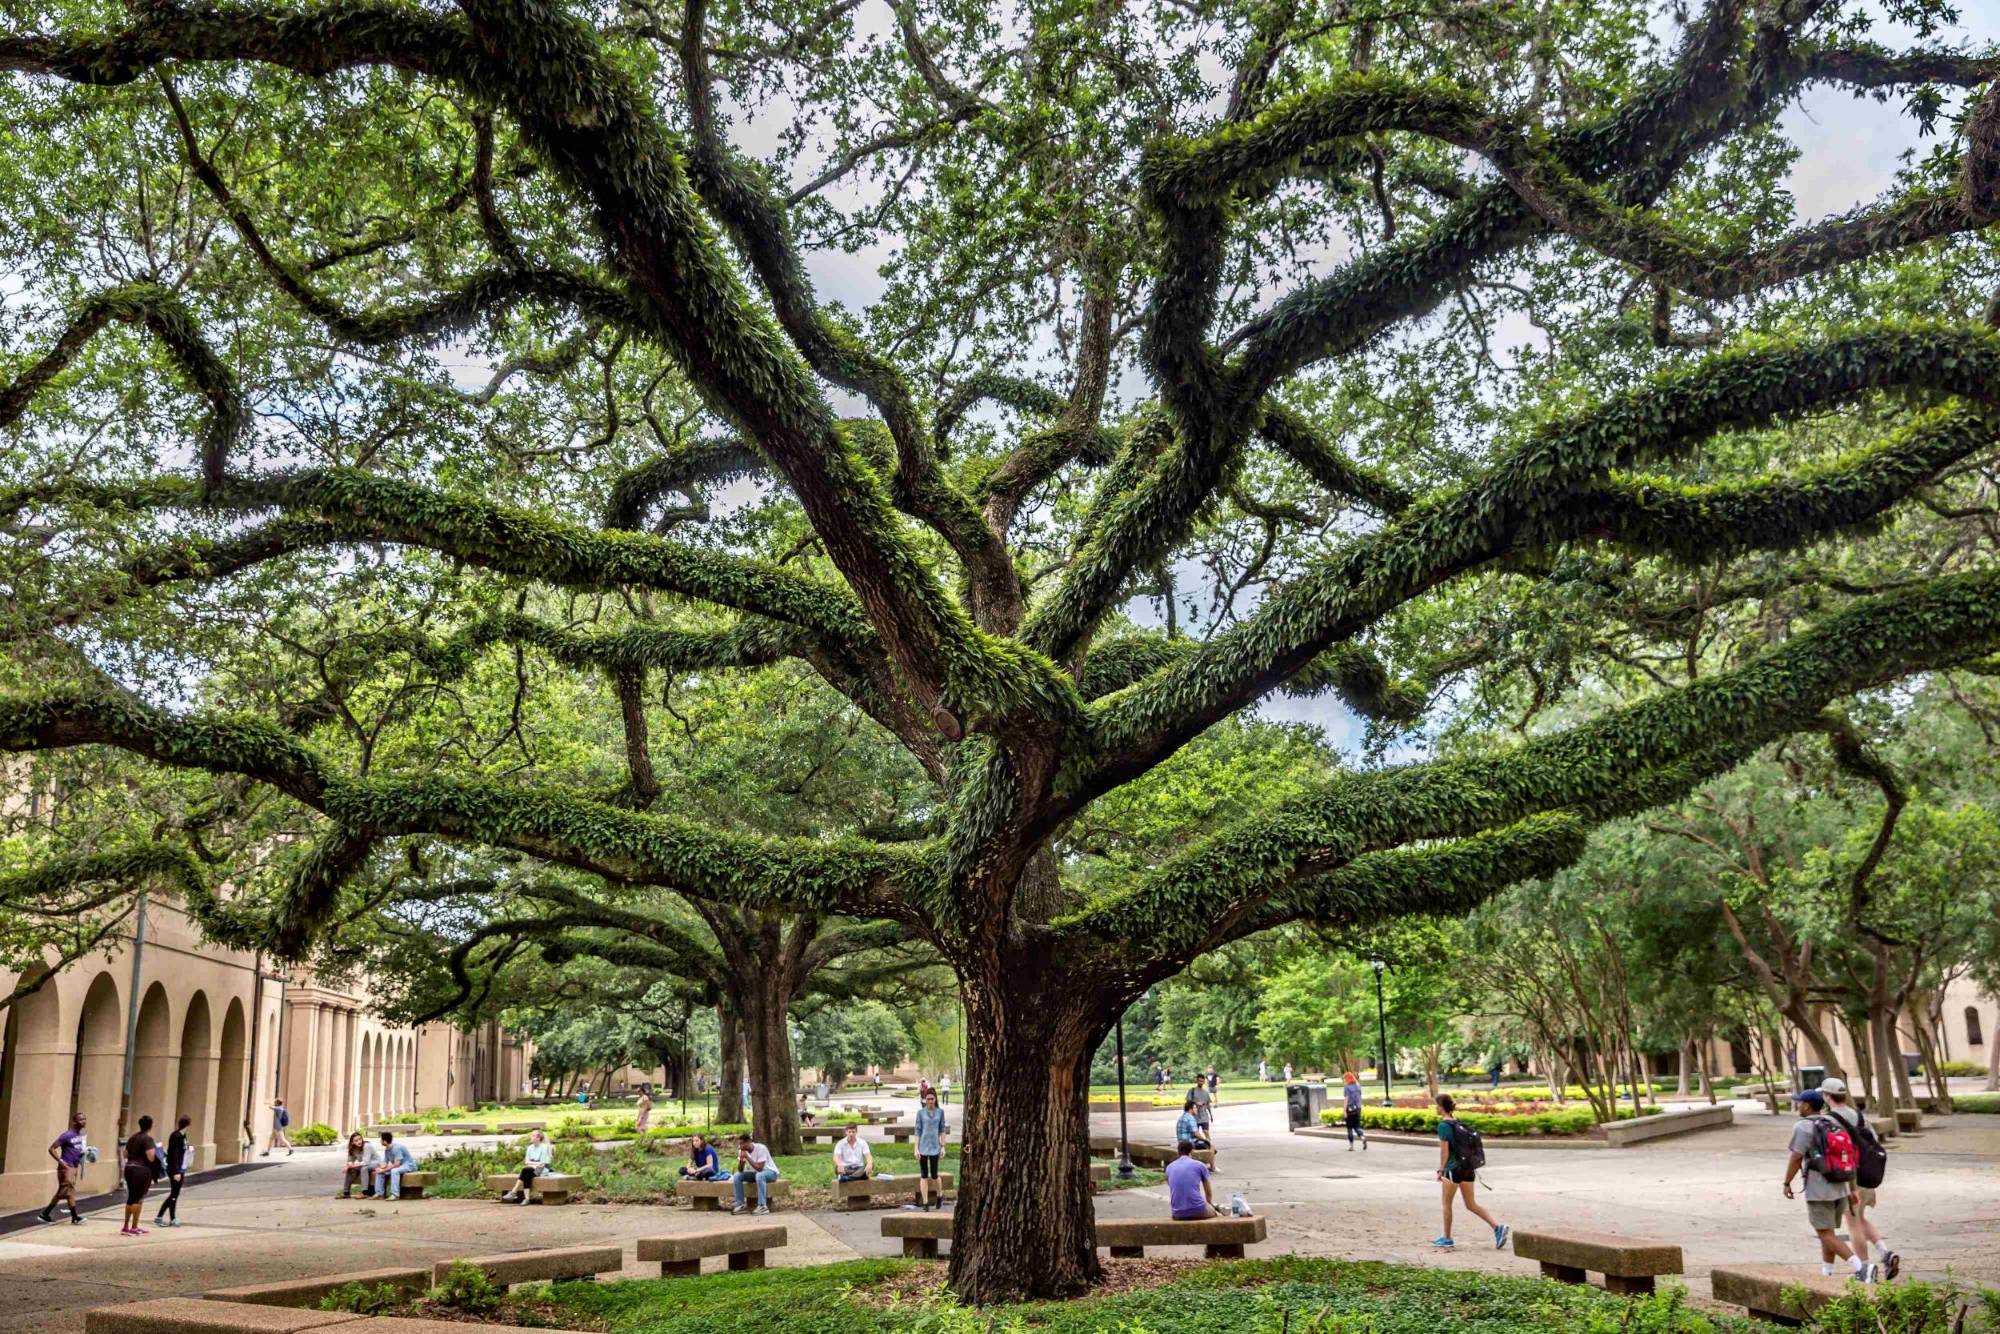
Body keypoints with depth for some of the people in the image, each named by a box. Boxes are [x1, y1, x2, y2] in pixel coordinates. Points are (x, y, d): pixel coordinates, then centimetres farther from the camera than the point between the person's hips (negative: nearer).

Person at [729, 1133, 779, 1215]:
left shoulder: (760, 1148, -25)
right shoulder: (742, 1151, -7)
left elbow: (759, 1168, -32)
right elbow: (740, 1171, -9)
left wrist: (747, 1157, -32)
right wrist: (741, 1160, -28)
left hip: (770, 1172, -7)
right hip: (756, 1173, 7)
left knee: (759, 1175, -38)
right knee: (737, 1176, -12)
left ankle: (763, 1207, -38)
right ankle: (740, 1205, -12)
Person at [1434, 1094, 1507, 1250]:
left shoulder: (1443, 1125, -12)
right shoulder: (1458, 1122, 11)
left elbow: (1444, 1151, -14)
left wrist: (1441, 1170, -7)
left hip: (1454, 1168, -7)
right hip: (1468, 1167, 7)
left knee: (1447, 1203, 9)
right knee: (1471, 1205, 10)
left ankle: (1447, 1239, 17)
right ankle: (1498, 1227, -5)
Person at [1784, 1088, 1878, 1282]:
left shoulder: (1804, 1126, -14)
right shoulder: (1834, 1123, 8)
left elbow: (1796, 1158, -17)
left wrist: (1787, 1183, -5)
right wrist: (1852, 1188, 14)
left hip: (1818, 1191, -8)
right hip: (1840, 1187, 8)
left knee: (1827, 1236, -4)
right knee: (1828, 1232, 17)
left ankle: (1861, 1268, -18)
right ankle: (1826, 1275, 21)